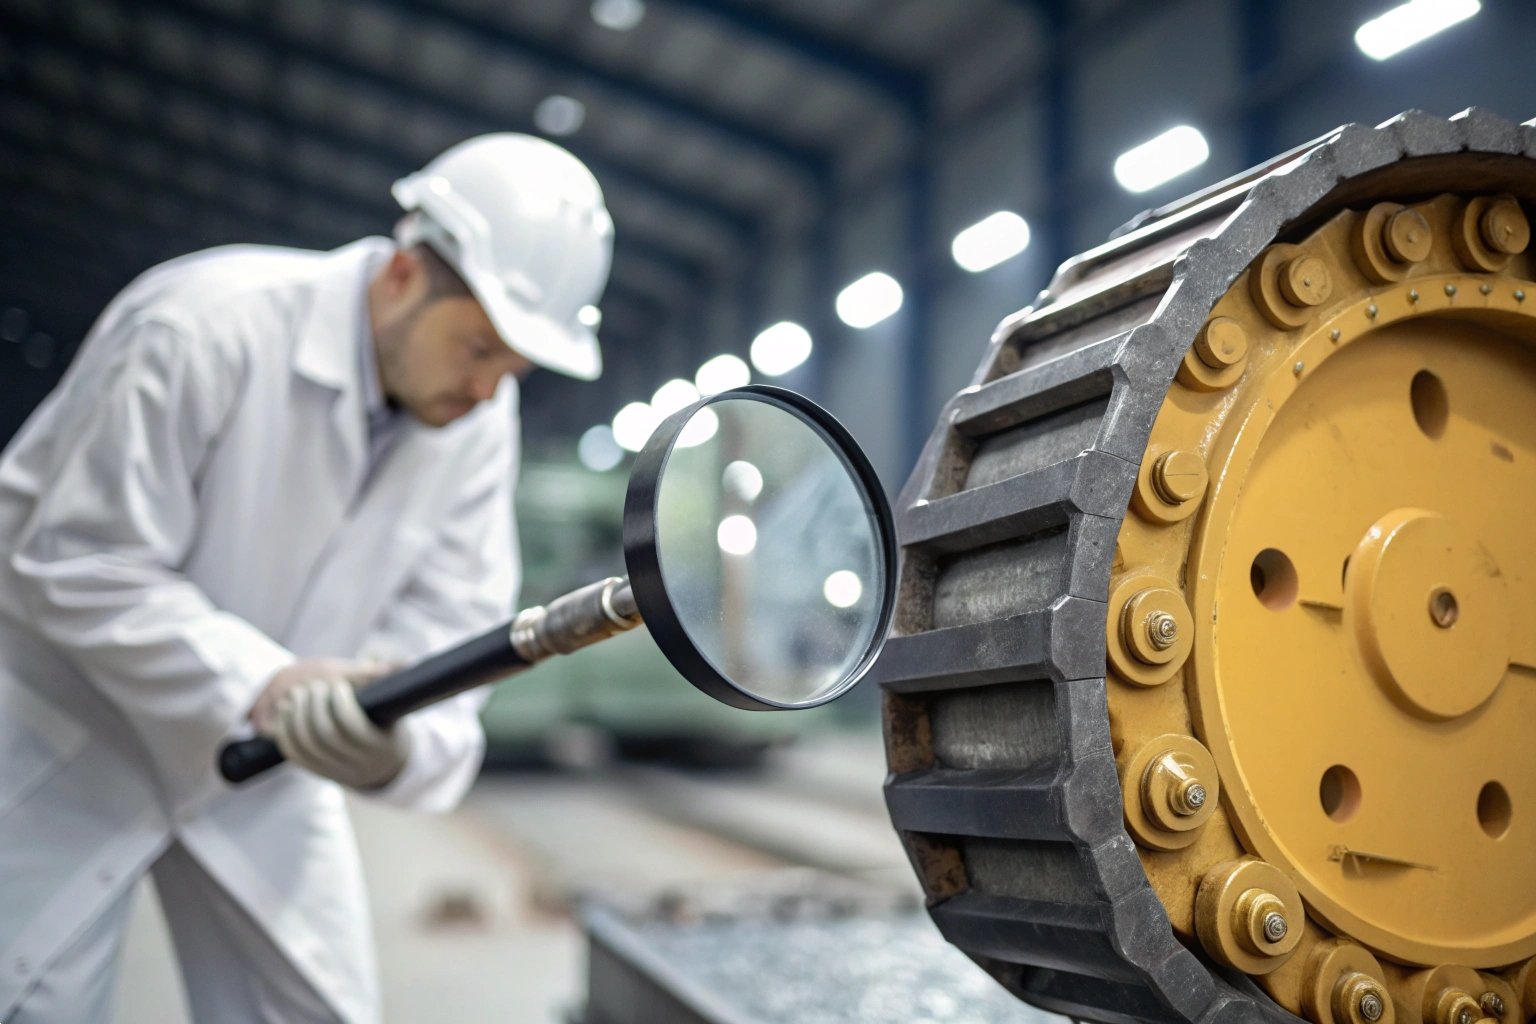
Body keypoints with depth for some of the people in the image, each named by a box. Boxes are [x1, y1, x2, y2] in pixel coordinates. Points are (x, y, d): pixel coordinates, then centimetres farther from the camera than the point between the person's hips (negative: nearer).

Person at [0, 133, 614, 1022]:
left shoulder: (481, 414, -9)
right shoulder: (203, 328, -28)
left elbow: (448, 617, -11)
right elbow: (81, 570, -26)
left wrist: (406, 739, -32)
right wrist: (259, 683, -37)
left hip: (259, 750, 5)